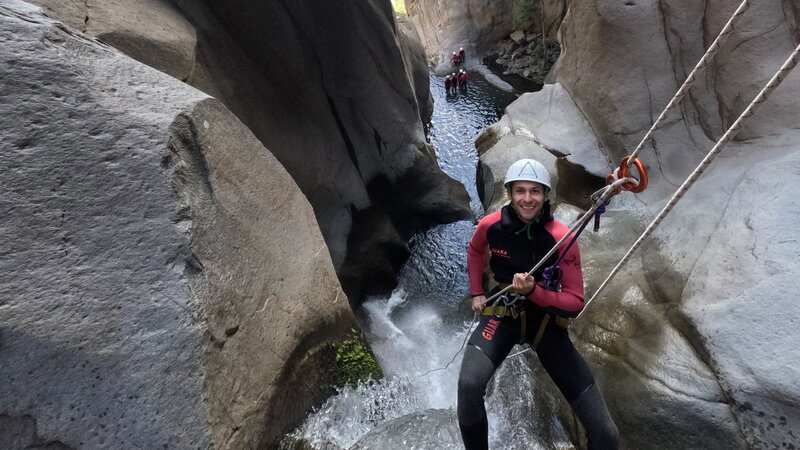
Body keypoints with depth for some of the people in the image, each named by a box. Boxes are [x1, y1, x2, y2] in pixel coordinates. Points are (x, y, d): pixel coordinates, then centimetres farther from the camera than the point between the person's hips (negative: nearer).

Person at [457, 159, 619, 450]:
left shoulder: (562, 238, -18)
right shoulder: (491, 225, -12)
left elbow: (576, 302, -13)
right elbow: (475, 251, 13)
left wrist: (533, 291, -30)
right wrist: (476, 293, 8)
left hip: (547, 321, 0)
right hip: (502, 314, 0)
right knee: (469, 384, -32)